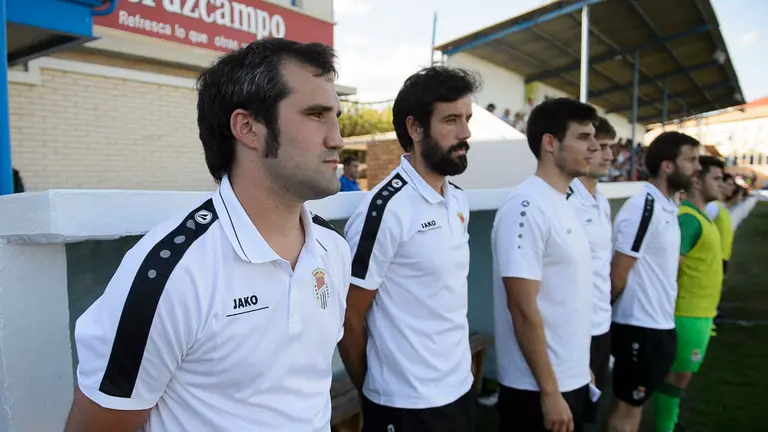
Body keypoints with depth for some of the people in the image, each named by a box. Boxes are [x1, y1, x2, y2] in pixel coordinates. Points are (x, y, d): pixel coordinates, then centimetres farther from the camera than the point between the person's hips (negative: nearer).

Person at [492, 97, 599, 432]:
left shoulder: (562, 204, 8)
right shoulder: (527, 209, -20)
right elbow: (523, 309, -22)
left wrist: (582, 368, 16)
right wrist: (549, 391, -18)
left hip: (572, 379, 9)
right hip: (537, 389, -8)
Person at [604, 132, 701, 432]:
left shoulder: (668, 207, 8)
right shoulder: (644, 208, -20)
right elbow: (617, 276, -17)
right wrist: (610, 312, -4)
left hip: (659, 323, 8)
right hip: (641, 326, -8)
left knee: (635, 404, 20)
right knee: (626, 407, 6)